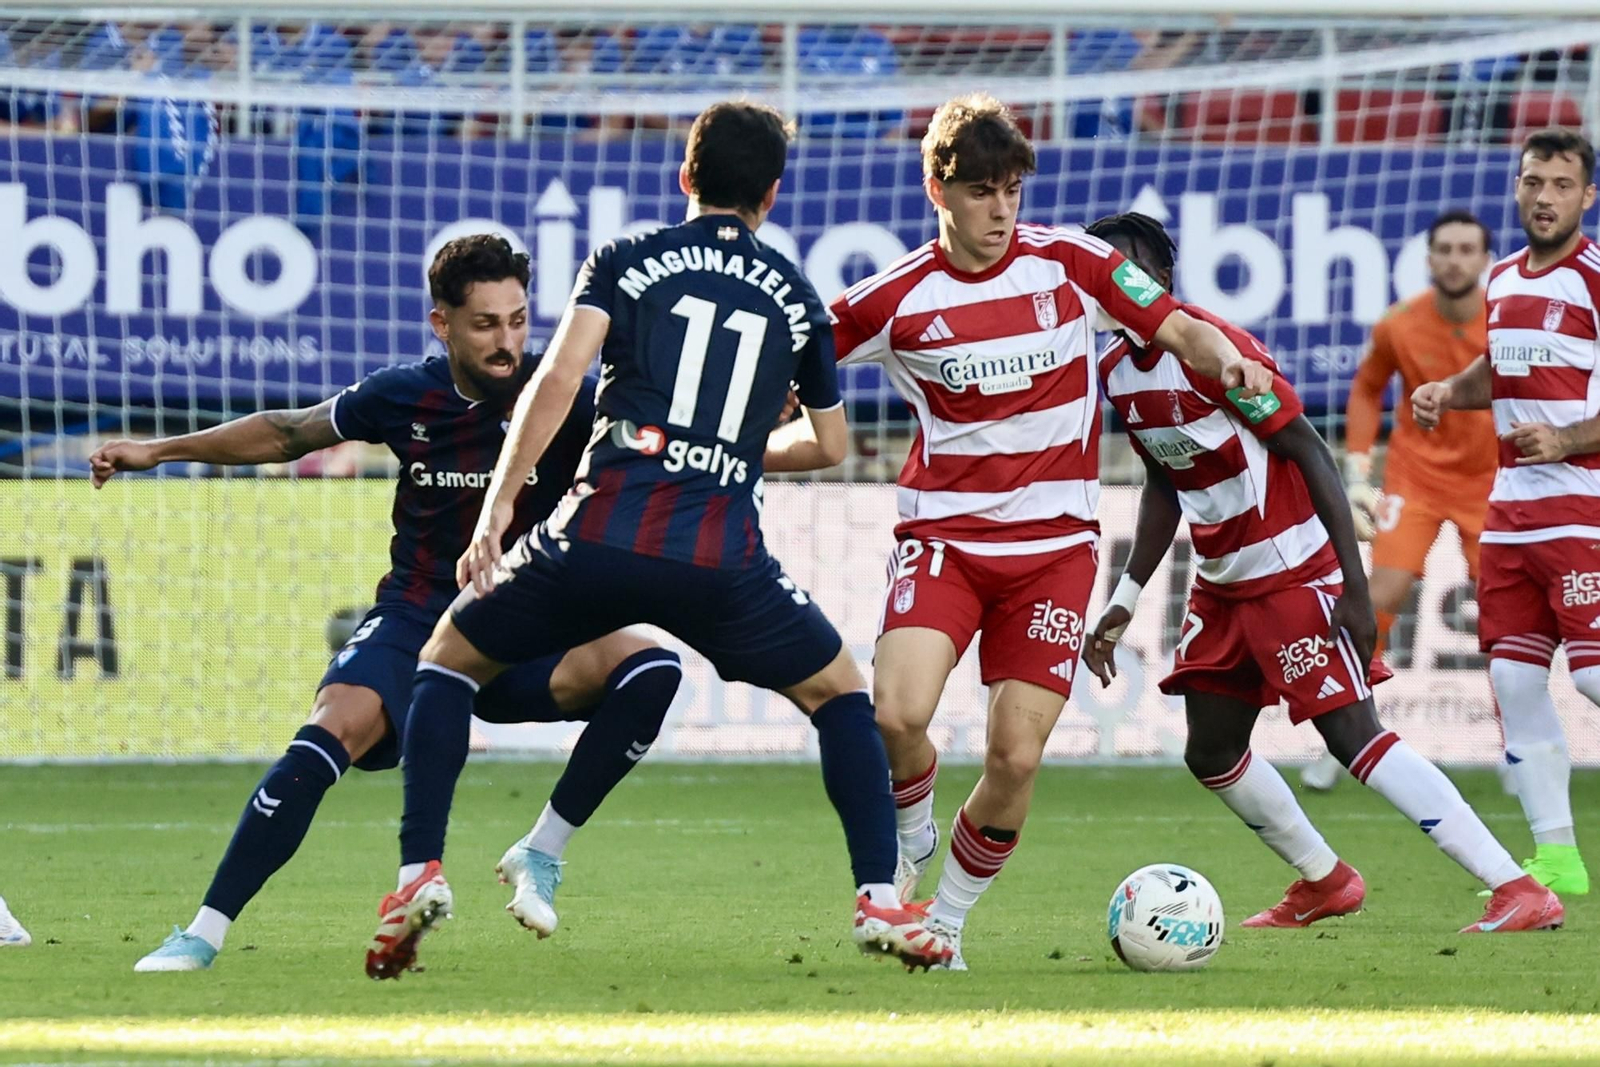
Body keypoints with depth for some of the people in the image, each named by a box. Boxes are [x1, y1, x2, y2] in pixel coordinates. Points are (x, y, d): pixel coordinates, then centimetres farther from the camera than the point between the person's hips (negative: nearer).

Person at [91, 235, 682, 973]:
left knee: (650, 671, -27)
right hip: (416, 619, 0)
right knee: (334, 731, -30)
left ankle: (541, 855, -10)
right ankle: (203, 935, -25)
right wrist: (159, 450, 16)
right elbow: (289, 433, 14)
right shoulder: (405, 396, -2)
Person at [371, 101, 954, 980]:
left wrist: (497, 508, -1)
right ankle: (879, 901, 12)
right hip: (723, 559, 1)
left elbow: (557, 379, -4)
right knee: (839, 691, 24)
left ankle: (421, 871, 8)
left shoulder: (627, 262, 10)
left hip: (600, 537, -1)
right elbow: (829, 444, 27)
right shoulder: (795, 298, 17)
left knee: (448, 659, 21)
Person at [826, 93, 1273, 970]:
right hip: (944, 535, -1)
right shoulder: (897, 298, -3)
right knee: (897, 715, -25)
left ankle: (948, 919, 17)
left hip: (1053, 544, 1)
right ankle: (910, 839, 9)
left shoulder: (1071, 263, -1)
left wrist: (1225, 360, -19)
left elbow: (1177, 328, 2)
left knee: (1015, 756, -7)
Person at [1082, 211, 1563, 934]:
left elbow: (1311, 455, -19)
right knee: (1211, 753, 11)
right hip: (1221, 582, 9)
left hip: (1293, 569, -9)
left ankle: (1518, 891, -20)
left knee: (1351, 733, -17)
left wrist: (1355, 589, -22)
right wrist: (1124, 599, 14)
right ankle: (1324, 882, 32)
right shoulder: (1116, 371, 5)